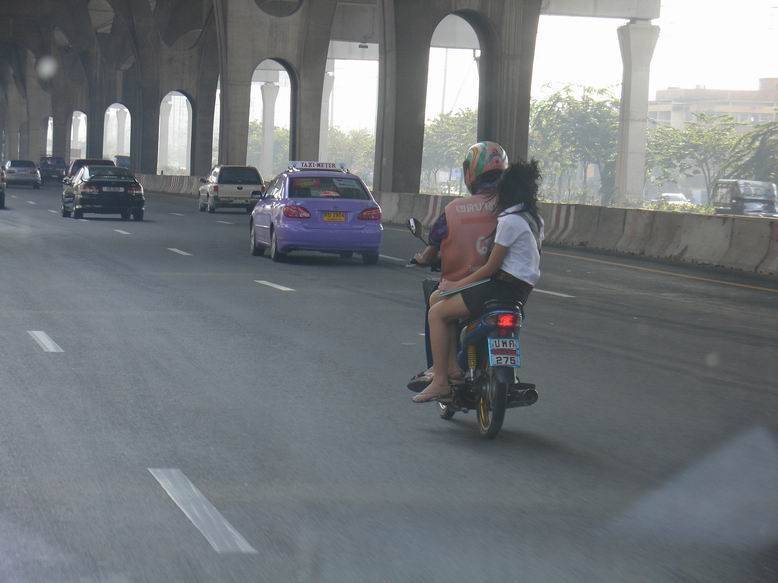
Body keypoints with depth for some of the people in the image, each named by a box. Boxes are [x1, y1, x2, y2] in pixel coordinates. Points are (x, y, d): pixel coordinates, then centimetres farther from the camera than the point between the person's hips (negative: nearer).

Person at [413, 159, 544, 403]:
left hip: (504, 287, -10)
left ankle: (440, 381, -8)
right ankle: (452, 367, 8)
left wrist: (455, 286, -6)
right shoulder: (534, 218, 14)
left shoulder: (509, 221, -15)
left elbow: (491, 267, -15)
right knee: (437, 298, 14)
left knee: (437, 312, -6)